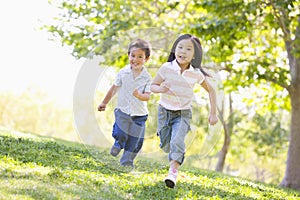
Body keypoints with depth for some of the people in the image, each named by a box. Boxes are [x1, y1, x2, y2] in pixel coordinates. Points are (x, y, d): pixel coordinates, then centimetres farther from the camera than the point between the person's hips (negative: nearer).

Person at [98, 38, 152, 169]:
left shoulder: (147, 77, -8)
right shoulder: (123, 73, -4)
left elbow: (147, 96, -13)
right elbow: (114, 88, 8)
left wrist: (139, 95, -36)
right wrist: (105, 103, 14)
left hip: (139, 114, 0)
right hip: (123, 111, 0)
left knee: (135, 141, 4)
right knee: (120, 134, -13)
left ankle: (127, 161, 23)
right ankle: (118, 144, 23)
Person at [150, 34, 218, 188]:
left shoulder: (196, 74, -12)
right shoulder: (166, 68, -15)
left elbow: (210, 90, 2)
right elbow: (153, 85, -4)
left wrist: (213, 113, -2)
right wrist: (160, 89, -28)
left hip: (183, 113, -1)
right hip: (165, 111, 1)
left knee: (177, 142, -23)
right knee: (166, 146, 11)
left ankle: (173, 172, -28)